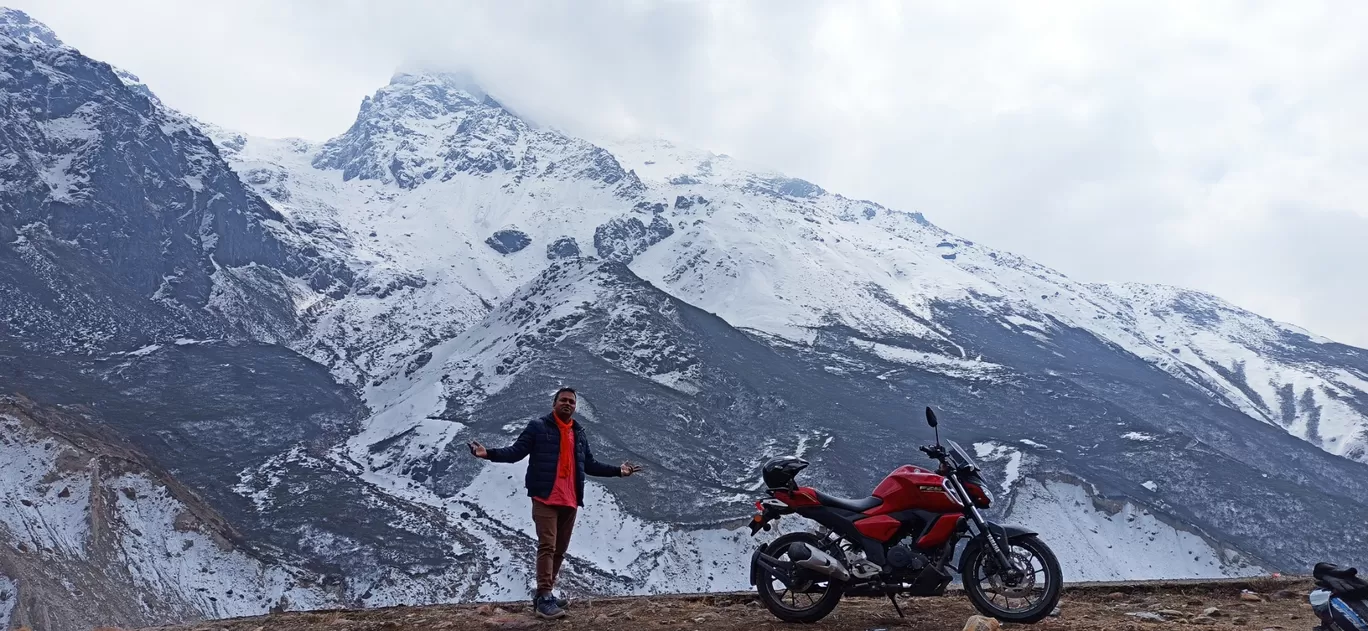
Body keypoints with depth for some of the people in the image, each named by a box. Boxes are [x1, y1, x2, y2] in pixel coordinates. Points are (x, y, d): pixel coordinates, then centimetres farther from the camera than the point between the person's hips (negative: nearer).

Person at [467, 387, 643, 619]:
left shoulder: (579, 433, 16)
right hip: (545, 498, -6)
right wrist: (489, 453, -21)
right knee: (547, 546, -12)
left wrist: (618, 470, 20)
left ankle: (545, 594, 19)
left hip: (570, 501, 6)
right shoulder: (538, 427, 0)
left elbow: (590, 465, 23)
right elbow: (516, 452, -6)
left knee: (560, 550, 10)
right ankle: (544, 597, -10)